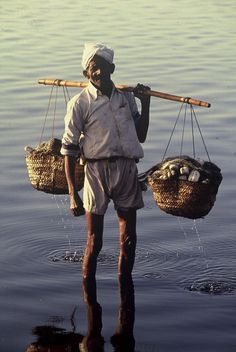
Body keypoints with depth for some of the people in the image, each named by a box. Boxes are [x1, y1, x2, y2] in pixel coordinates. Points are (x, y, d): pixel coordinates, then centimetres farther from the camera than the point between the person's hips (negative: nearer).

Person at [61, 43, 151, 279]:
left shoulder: (126, 97, 10)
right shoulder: (80, 103, -4)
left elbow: (141, 136, 18)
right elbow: (69, 150, -5)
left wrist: (145, 104, 7)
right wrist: (73, 194, -11)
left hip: (127, 170, 4)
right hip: (97, 171, -4)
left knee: (128, 241, 9)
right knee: (94, 243, 1)